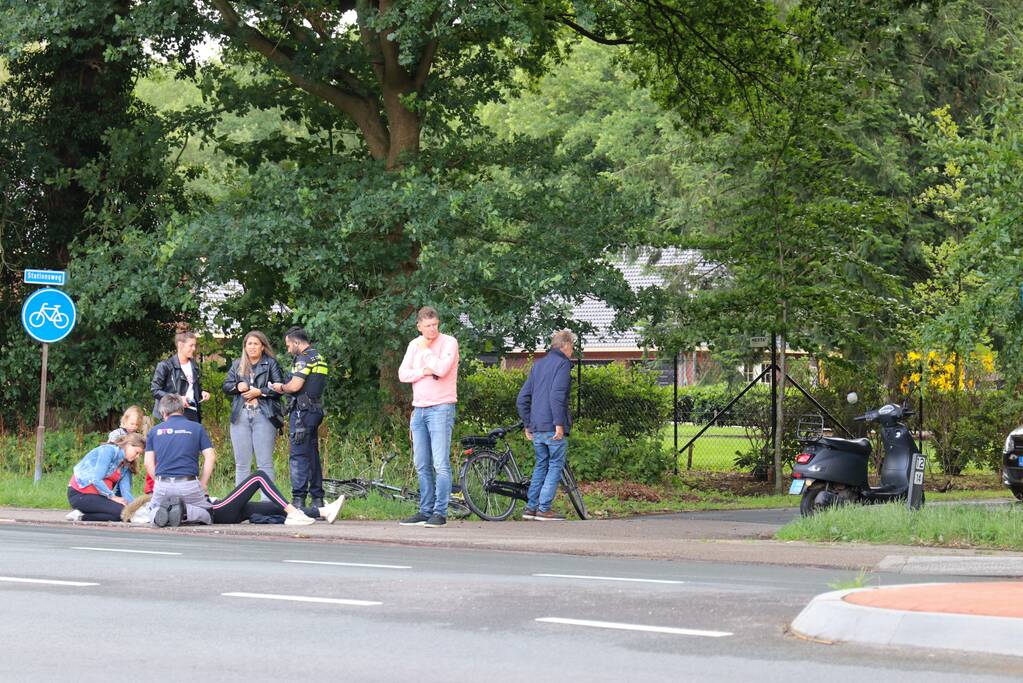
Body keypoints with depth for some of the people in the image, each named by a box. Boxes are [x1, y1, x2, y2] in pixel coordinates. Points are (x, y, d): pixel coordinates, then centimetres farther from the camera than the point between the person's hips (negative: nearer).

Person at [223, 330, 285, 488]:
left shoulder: (271, 363, 4)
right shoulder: (237, 365, 18)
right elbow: (226, 386, 15)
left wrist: (259, 392, -11)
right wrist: (237, 386, -5)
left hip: (263, 416, -4)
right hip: (240, 417, 4)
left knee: (265, 463, -6)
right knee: (241, 463, 6)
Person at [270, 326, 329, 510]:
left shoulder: (304, 358, -11)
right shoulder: (319, 358, 19)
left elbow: (295, 385, -20)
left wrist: (281, 387, 0)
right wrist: (286, 387, 16)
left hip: (302, 410, -10)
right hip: (315, 409, 10)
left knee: (298, 455, -9)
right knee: (313, 455, 12)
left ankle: (298, 499, -13)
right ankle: (317, 499, 13)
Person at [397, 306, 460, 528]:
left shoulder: (449, 342, -4)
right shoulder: (414, 345, 13)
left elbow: (441, 369, -19)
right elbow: (402, 374, 5)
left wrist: (425, 350, -6)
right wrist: (423, 372, -11)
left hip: (440, 408, -6)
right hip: (419, 409, 7)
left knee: (441, 464, -10)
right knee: (422, 466, 8)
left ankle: (440, 512, -10)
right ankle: (425, 511, 13)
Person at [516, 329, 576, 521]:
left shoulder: (538, 365, 18)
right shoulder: (563, 364, -6)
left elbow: (522, 399, 16)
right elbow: (556, 395, -20)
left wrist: (528, 424, 20)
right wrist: (559, 423, -20)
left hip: (536, 428, 7)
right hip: (554, 429, -7)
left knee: (541, 465, 16)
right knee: (556, 466, -1)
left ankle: (531, 507, 13)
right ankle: (543, 509, -6)